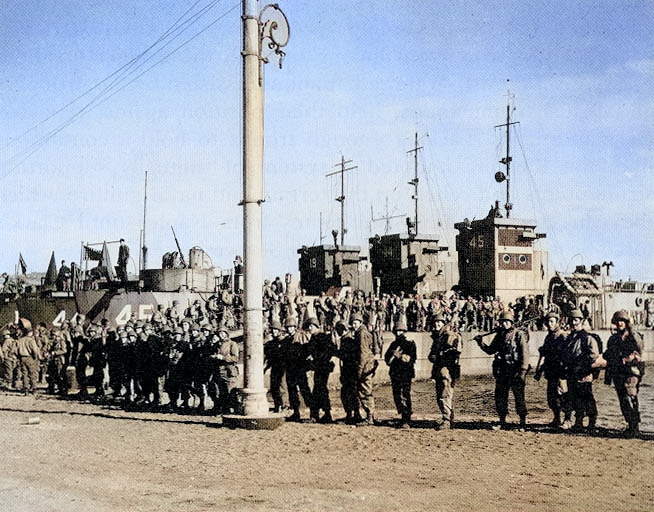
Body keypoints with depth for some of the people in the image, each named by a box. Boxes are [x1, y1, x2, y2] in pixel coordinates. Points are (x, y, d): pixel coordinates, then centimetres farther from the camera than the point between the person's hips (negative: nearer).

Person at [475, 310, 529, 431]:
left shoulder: (519, 335, -6)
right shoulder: (499, 335, 13)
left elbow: (525, 353, -11)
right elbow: (491, 350, 20)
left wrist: (523, 370, -18)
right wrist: (481, 343, 4)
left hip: (515, 371, -6)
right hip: (502, 371, 6)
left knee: (519, 397, -1)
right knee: (500, 396, 7)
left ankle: (523, 422, 10)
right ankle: (502, 422, 17)